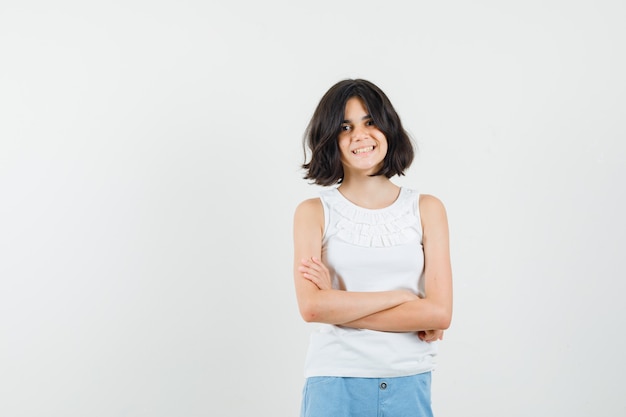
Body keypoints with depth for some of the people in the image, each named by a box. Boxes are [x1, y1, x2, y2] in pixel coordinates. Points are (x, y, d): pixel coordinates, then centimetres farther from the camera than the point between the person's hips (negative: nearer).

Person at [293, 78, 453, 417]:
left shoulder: (427, 209, 1)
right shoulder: (314, 212, -1)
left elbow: (440, 312, -8)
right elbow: (311, 306, -14)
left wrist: (338, 304, -11)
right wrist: (401, 298, -12)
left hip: (409, 384, 1)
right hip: (335, 381, -1)